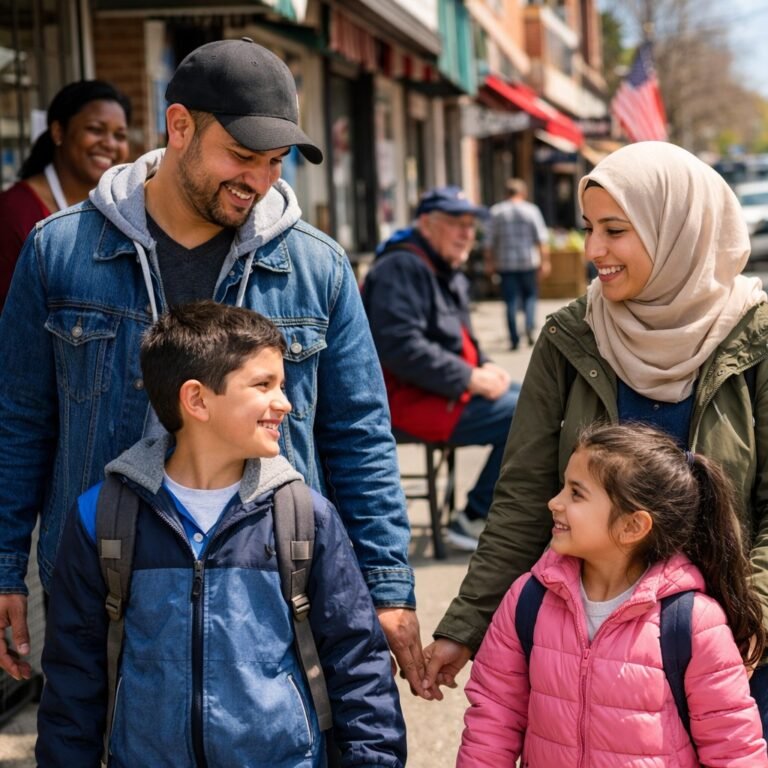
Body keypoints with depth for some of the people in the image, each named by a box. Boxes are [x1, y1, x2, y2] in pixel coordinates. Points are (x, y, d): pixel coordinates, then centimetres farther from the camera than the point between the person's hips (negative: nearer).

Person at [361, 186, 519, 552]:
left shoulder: (448, 272, 19)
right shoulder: (401, 268, -15)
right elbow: (400, 346, -26)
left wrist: (485, 367, 3)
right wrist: (470, 378, -22)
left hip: (449, 388, 11)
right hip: (414, 399, -11)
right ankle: (473, 520, -11)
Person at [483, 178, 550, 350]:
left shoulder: (496, 211, 3)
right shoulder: (531, 210, -1)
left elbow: (489, 241, 3)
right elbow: (542, 238, -4)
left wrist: (489, 263, 9)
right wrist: (545, 261, -1)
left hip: (505, 264, 1)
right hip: (528, 262, -1)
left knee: (510, 301, 4)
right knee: (530, 296, 12)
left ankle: (514, 338, 2)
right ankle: (529, 326, -11)